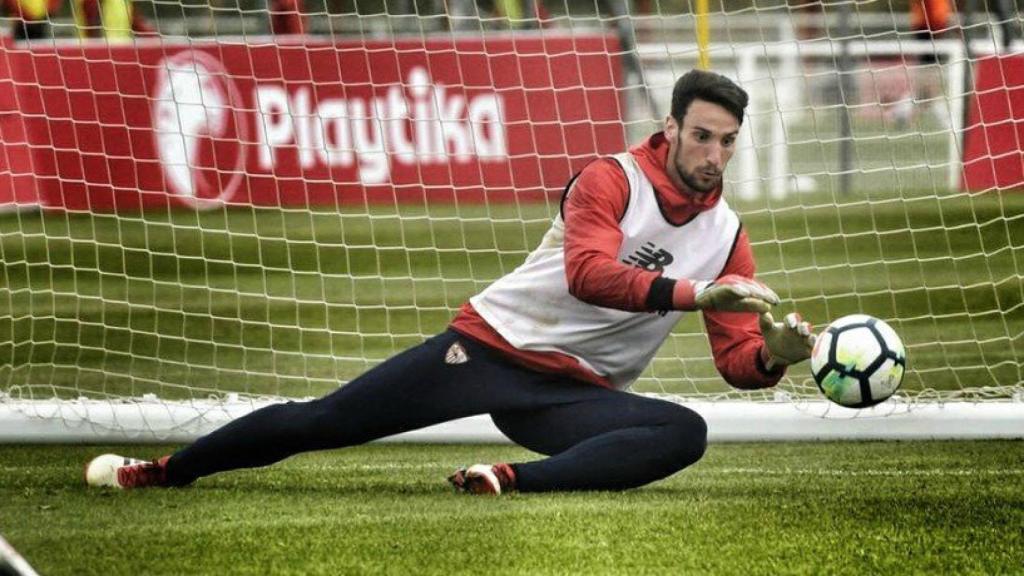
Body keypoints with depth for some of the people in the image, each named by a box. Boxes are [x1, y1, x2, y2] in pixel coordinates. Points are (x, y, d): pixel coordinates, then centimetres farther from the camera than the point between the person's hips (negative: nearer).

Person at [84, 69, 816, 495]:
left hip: (572, 394, 3)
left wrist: (777, 354, -21)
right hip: (492, 346, -3)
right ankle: (163, 471, 10)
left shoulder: (727, 237, 4)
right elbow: (588, 274, -27)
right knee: (322, 421, -6)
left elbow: (738, 362, 3)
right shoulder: (612, 180, -9)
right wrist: (696, 292, -36)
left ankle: (518, 479, -38)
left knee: (686, 433, -27)